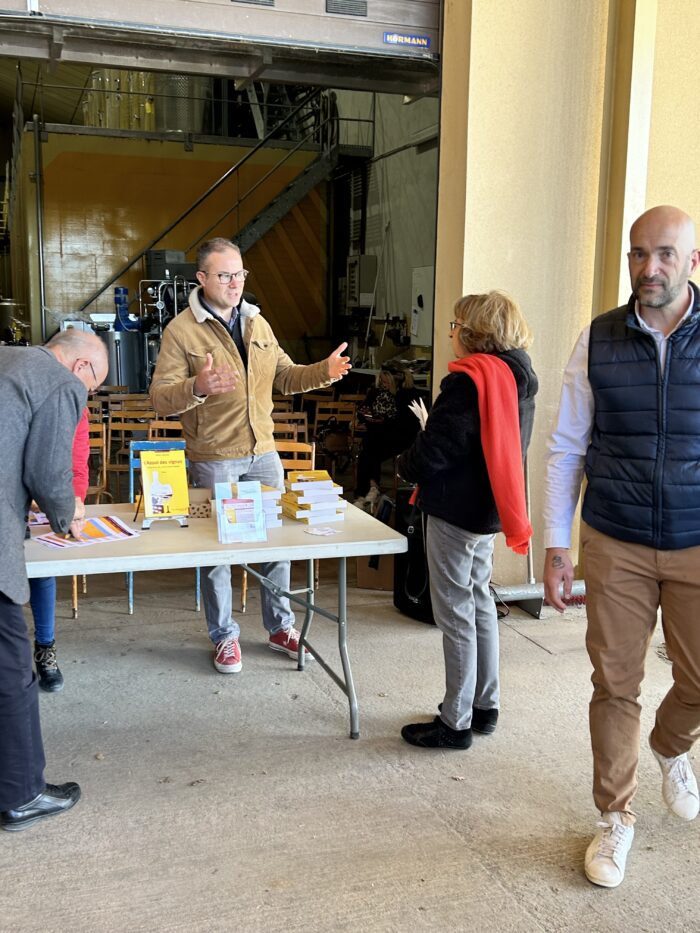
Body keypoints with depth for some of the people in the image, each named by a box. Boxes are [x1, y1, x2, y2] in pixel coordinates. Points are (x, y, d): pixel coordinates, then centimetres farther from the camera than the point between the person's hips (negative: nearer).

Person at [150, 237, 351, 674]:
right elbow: (161, 398, -16)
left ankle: (281, 627, 29)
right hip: (214, 459, -5)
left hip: (264, 453, 5)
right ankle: (225, 636, 23)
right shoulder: (182, 330, -10)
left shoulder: (257, 323, 8)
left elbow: (284, 376, 14)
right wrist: (197, 388, -36)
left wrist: (323, 372, -5)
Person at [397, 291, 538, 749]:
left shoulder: (469, 379, -20)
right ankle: (486, 706, 30)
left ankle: (456, 722, 11)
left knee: (455, 611, 0)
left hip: (457, 508, -9)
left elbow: (434, 450, -22)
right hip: (489, 508, 9)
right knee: (481, 601, 19)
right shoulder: (519, 378, 9)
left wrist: (406, 466, 1)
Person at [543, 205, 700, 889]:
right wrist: (554, 547, 0)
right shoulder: (597, 343, -2)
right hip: (615, 547, 0)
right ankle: (615, 819, 27)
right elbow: (565, 450, 2)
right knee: (615, 685, 7)